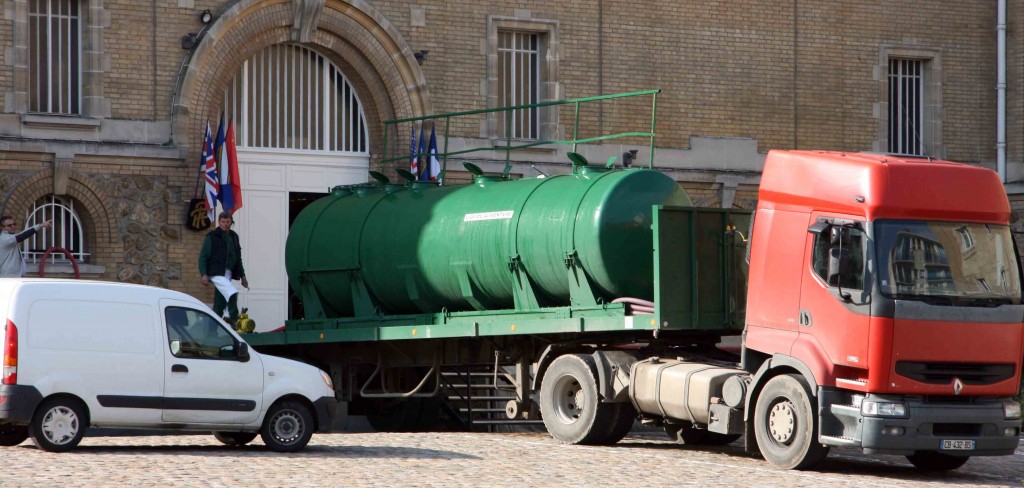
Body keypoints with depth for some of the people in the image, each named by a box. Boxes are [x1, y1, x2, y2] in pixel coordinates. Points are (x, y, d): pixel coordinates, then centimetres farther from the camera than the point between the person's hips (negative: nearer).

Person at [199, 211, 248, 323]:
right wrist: (204, 274, -14)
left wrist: (242, 276, 22)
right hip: (217, 273, -6)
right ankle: (233, 319, -24)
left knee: (219, 303, 7)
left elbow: (238, 258, 24)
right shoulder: (212, 237, -3)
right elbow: (203, 256, -4)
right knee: (232, 293, -25)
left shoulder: (234, 237, 16)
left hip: (228, 274, 7)